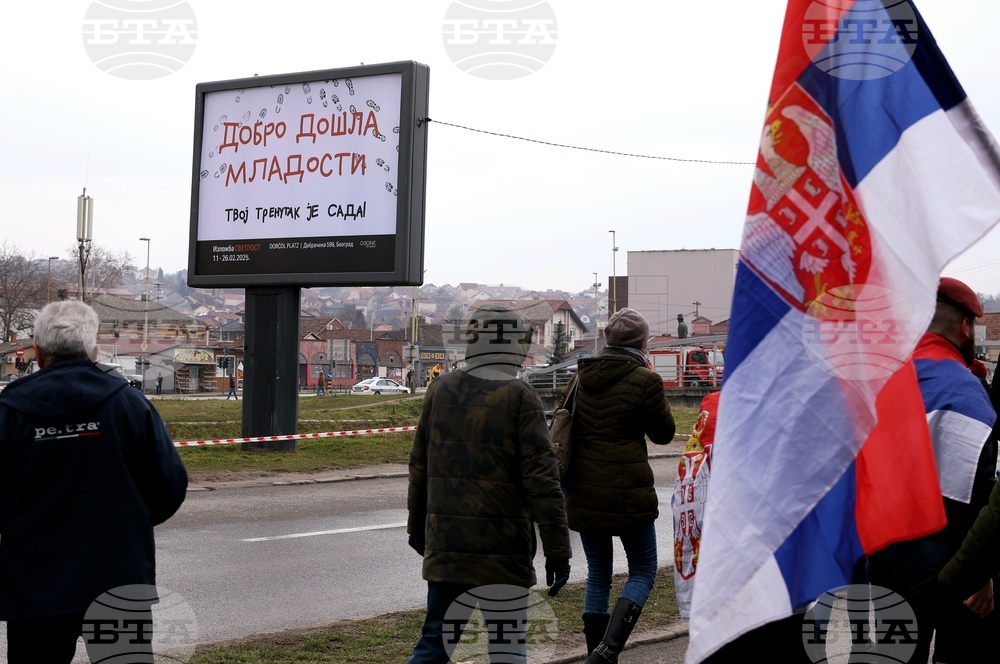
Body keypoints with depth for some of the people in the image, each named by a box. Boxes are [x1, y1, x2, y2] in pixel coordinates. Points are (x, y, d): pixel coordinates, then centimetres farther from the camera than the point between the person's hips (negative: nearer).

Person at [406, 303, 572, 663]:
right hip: (502, 551, -4)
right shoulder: (518, 396, -9)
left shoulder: (442, 389, 5)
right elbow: (541, 478, -14)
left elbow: (420, 467, 13)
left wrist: (417, 526, 26)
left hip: (445, 544, 4)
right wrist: (557, 548, -10)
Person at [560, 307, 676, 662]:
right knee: (643, 572, 7)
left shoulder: (582, 376, 7)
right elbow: (663, 433, 1)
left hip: (583, 493, 6)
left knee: (598, 574, 17)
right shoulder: (644, 380, -11)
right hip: (628, 493, -5)